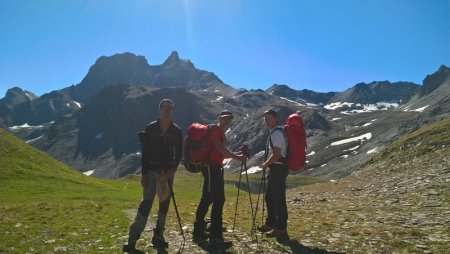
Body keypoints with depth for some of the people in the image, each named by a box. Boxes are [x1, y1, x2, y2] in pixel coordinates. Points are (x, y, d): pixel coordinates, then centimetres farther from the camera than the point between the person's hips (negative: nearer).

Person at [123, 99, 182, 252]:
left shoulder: (176, 131, 4)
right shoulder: (151, 128, -1)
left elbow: (178, 153, 6)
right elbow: (145, 152, -2)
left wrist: (173, 170, -9)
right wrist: (144, 174, -6)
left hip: (168, 171, 3)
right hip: (152, 170, -3)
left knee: (165, 204, 7)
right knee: (147, 202, -11)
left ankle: (158, 236, 19)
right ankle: (132, 239, -6)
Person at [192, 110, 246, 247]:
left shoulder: (221, 132, 22)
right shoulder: (216, 129, -6)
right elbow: (219, 148, -20)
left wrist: (236, 154, 11)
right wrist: (236, 157, -20)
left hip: (214, 167, 10)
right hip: (211, 166, -10)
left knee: (207, 198, 14)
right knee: (218, 199, -14)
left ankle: (198, 231, 24)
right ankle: (215, 236, -13)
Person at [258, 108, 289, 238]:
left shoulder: (277, 133, -16)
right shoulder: (274, 132, 15)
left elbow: (276, 154, -22)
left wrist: (265, 164, -10)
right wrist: (268, 165, 15)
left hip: (278, 169, -11)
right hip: (275, 169, 11)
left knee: (278, 199, -3)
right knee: (269, 197, 19)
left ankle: (281, 228, 7)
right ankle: (270, 223, 32)